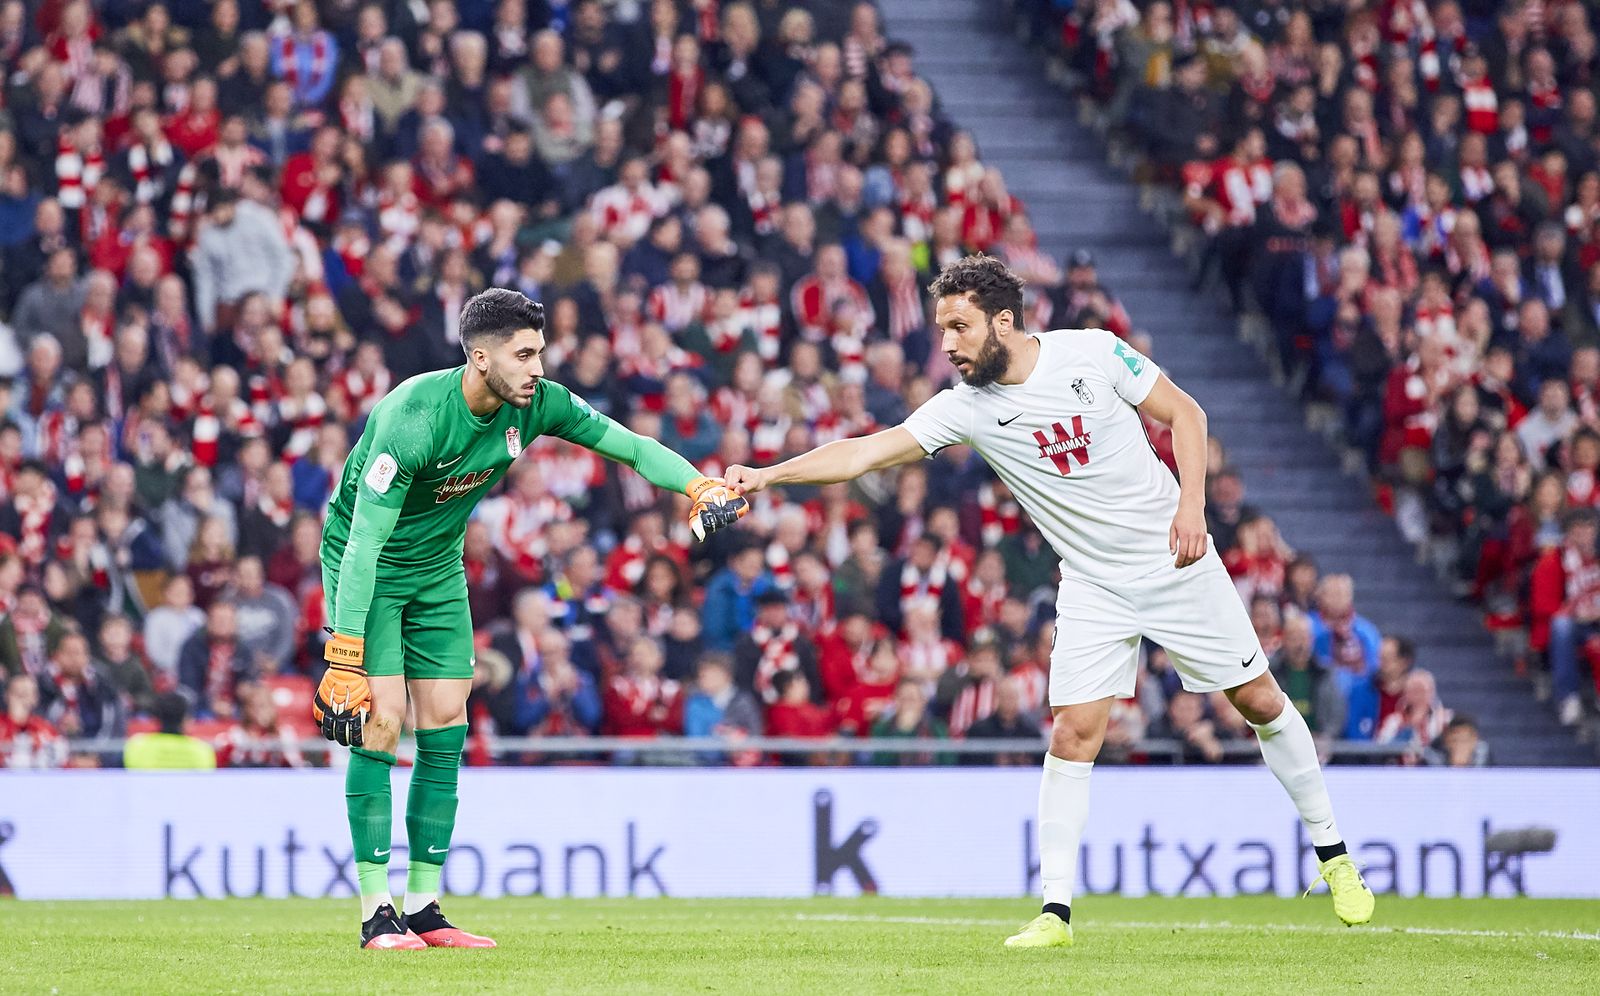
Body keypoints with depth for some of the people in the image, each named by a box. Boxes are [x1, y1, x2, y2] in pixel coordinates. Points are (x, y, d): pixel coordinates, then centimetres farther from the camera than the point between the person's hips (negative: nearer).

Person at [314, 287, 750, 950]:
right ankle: (376, 912, -12)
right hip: (365, 566, -7)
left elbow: (630, 447, -4)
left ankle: (424, 907, 8)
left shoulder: (537, 404, -13)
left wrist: (699, 486, -24)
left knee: (445, 726, 2)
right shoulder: (412, 418, -32)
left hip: (438, 566, 7)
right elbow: (364, 543, -32)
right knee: (381, 720, -15)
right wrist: (345, 660, -34)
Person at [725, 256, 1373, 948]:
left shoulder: (1092, 353, -14)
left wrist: (1192, 504, -15)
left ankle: (1331, 852, 24)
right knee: (1073, 734, -12)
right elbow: (865, 452, -17)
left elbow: (1183, 412, -3)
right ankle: (1056, 910, -5)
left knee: (1259, 700, 7)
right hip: (1093, 587, 1)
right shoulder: (965, 406, -11)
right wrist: (766, 475, -27)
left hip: (1176, 560, -1)